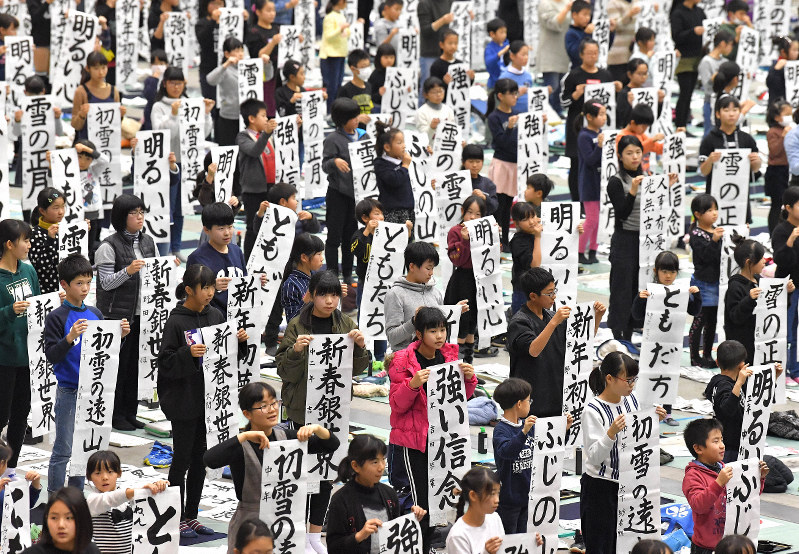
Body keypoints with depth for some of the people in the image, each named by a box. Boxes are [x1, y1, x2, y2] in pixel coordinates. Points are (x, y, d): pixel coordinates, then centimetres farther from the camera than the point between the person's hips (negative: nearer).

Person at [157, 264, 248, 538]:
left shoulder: (215, 316, 5)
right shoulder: (176, 322, -13)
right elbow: (165, 363, -15)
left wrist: (240, 340, -5)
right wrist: (188, 354, -30)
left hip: (209, 397, 6)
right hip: (183, 400, -6)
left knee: (201, 459, 12)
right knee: (182, 459, 1)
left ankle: (191, 516, 22)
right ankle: (177, 518, 10)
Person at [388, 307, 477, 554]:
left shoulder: (450, 356, 6)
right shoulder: (403, 361, -9)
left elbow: (462, 397, 14)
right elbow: (397, 405, -9)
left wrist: (469, 379, -7)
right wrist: (413, 384, -27)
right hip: (414, 439, -5)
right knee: (423, 505, -8)